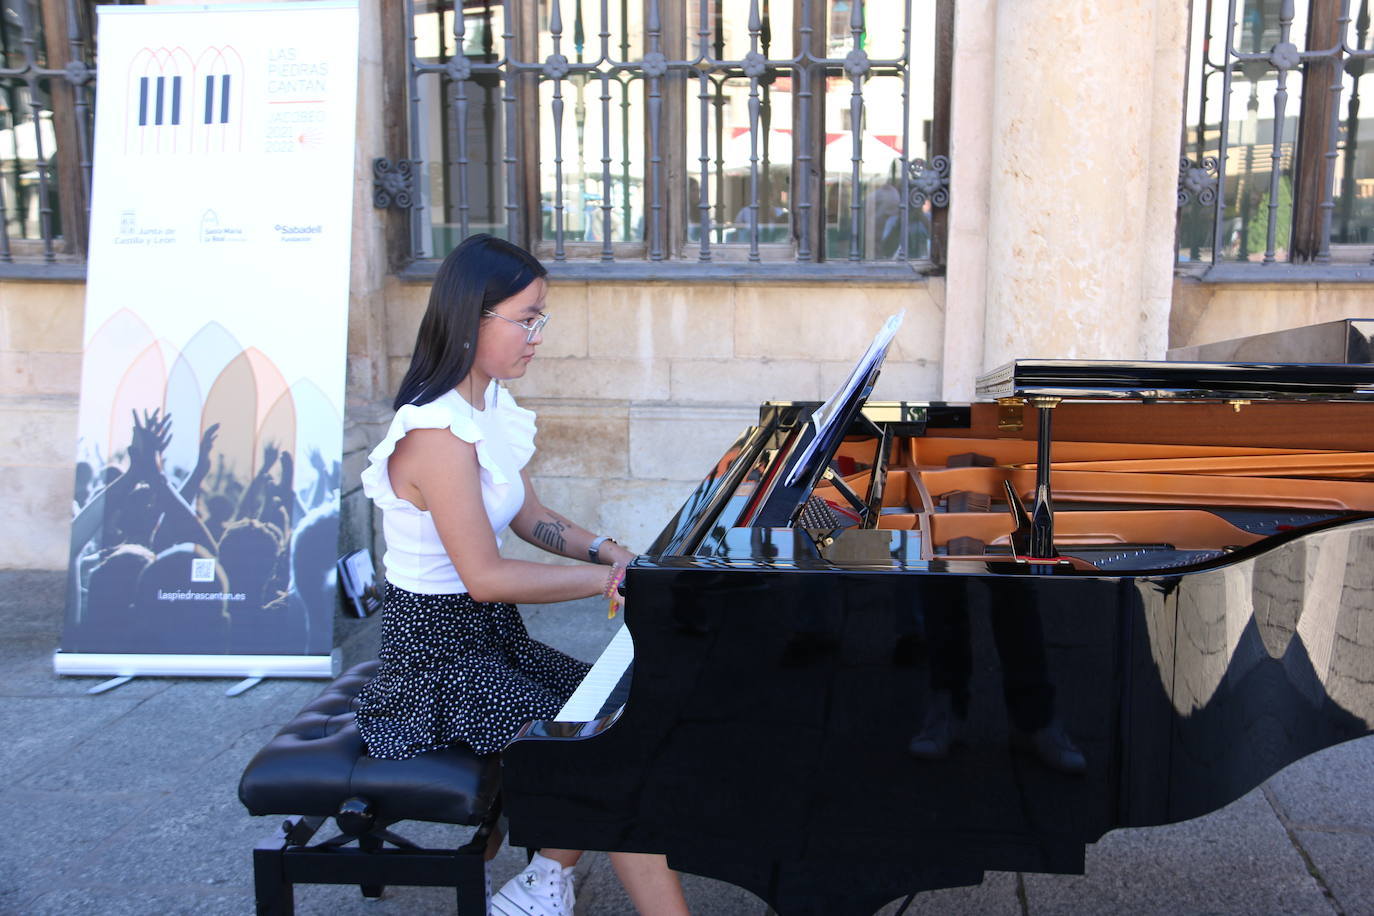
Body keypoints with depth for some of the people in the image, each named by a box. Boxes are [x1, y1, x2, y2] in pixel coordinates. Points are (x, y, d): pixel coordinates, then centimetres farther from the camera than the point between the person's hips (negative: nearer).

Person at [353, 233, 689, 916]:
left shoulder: (490, 409, 5)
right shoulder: (439, 433, -25)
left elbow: (531, 519, 14)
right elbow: (487, 577, -24)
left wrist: (614, 553, -2)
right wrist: (611, 579, -18)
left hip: (492, 635, 9)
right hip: (441, 656, -9)